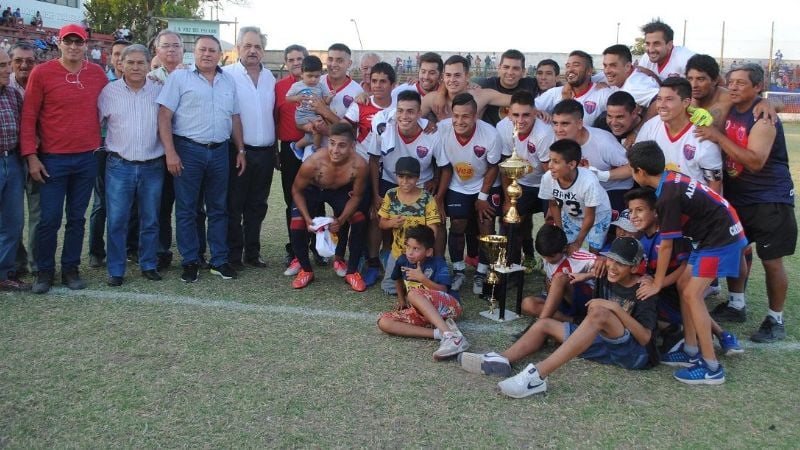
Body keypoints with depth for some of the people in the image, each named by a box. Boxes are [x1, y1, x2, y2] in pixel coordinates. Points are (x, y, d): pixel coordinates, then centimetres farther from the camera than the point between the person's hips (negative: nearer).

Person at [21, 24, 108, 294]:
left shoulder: (97, 74, 4)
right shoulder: (41, 73, -5)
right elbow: (28, 117, -4)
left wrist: (101, 145, 9)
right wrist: (31, 156, -8)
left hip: (87, 159, 3)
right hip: (52, 159, -3)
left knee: (77, 217, 10)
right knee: (50, 218, 1)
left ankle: (70, 269, 21)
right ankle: (45, 271, 17)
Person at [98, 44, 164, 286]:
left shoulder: (160, 91, 3)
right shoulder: (109, 91, 1)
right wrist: (108, 148, 3)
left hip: (153, 166, 1)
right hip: (119, 166, -1)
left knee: (150, 220, 9)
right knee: (116, 221, 0)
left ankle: (149, 265, 22)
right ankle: (116, 270, 10)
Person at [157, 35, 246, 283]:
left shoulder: (228, 81, 12)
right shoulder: (179, 77, -1)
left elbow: (235, 118, 17)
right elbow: (165, 116, -6)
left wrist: (241, 150, 11)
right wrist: (170, 152, -13)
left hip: (220, 151, 4)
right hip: (188, 150, -4)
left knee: (219, 208, 10)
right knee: (186, 209, 3)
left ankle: (219, 260, 19)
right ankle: (190, 262, 13)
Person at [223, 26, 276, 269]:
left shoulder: (269, 77, 11)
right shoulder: (227, 75, -6)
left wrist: (275, 149, 14)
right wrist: (236, 149, -10)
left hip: (265, 152, 5)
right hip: (238, 150, -5)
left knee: (257, 206, 12)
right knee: (233, 206, 4)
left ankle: (252, 252, 22)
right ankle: (234, 254, 12)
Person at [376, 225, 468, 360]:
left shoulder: (437, 263, -9)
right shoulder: (403, 261, 5)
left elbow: (442, 291, -17)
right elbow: (398, 280, 26)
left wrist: (422, 278, -23)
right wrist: (401, 300, 21)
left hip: (448, 307, -6)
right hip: (422, 313, 6)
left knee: (414, 294, -35)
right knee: (383, 322, -19)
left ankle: (450, 335, -45)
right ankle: (439, 333, -30)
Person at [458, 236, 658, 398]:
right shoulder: (605, 278, 6)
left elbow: (645, 338, -19)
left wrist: (616, 308, -25)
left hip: (636, 353, -8)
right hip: (607, 345, 8)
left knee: (600, 313, -35)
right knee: (544, 324, 3)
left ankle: (537, 375, -46)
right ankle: (501, 359, -25)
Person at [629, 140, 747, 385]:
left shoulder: (667, 197, -23)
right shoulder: (670, 178, 2)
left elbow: (666, 245, -16)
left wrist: (657, 284, -6)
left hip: (721, 239, -10)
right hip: (710, 235, 10)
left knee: (692, 294, -10)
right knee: (684, 285, 11)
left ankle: (712, 368, -6)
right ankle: (691, 351, 18)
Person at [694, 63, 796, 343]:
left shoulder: (763, 118, -20)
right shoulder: (729, 110, 2)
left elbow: (756, 161, -30)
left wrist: (718, 137, -31)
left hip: (770, 201, -7)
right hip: (737, 196, 7)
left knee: (771, 260, -1)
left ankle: (776, 320, 13)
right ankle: (736, 304, 31)